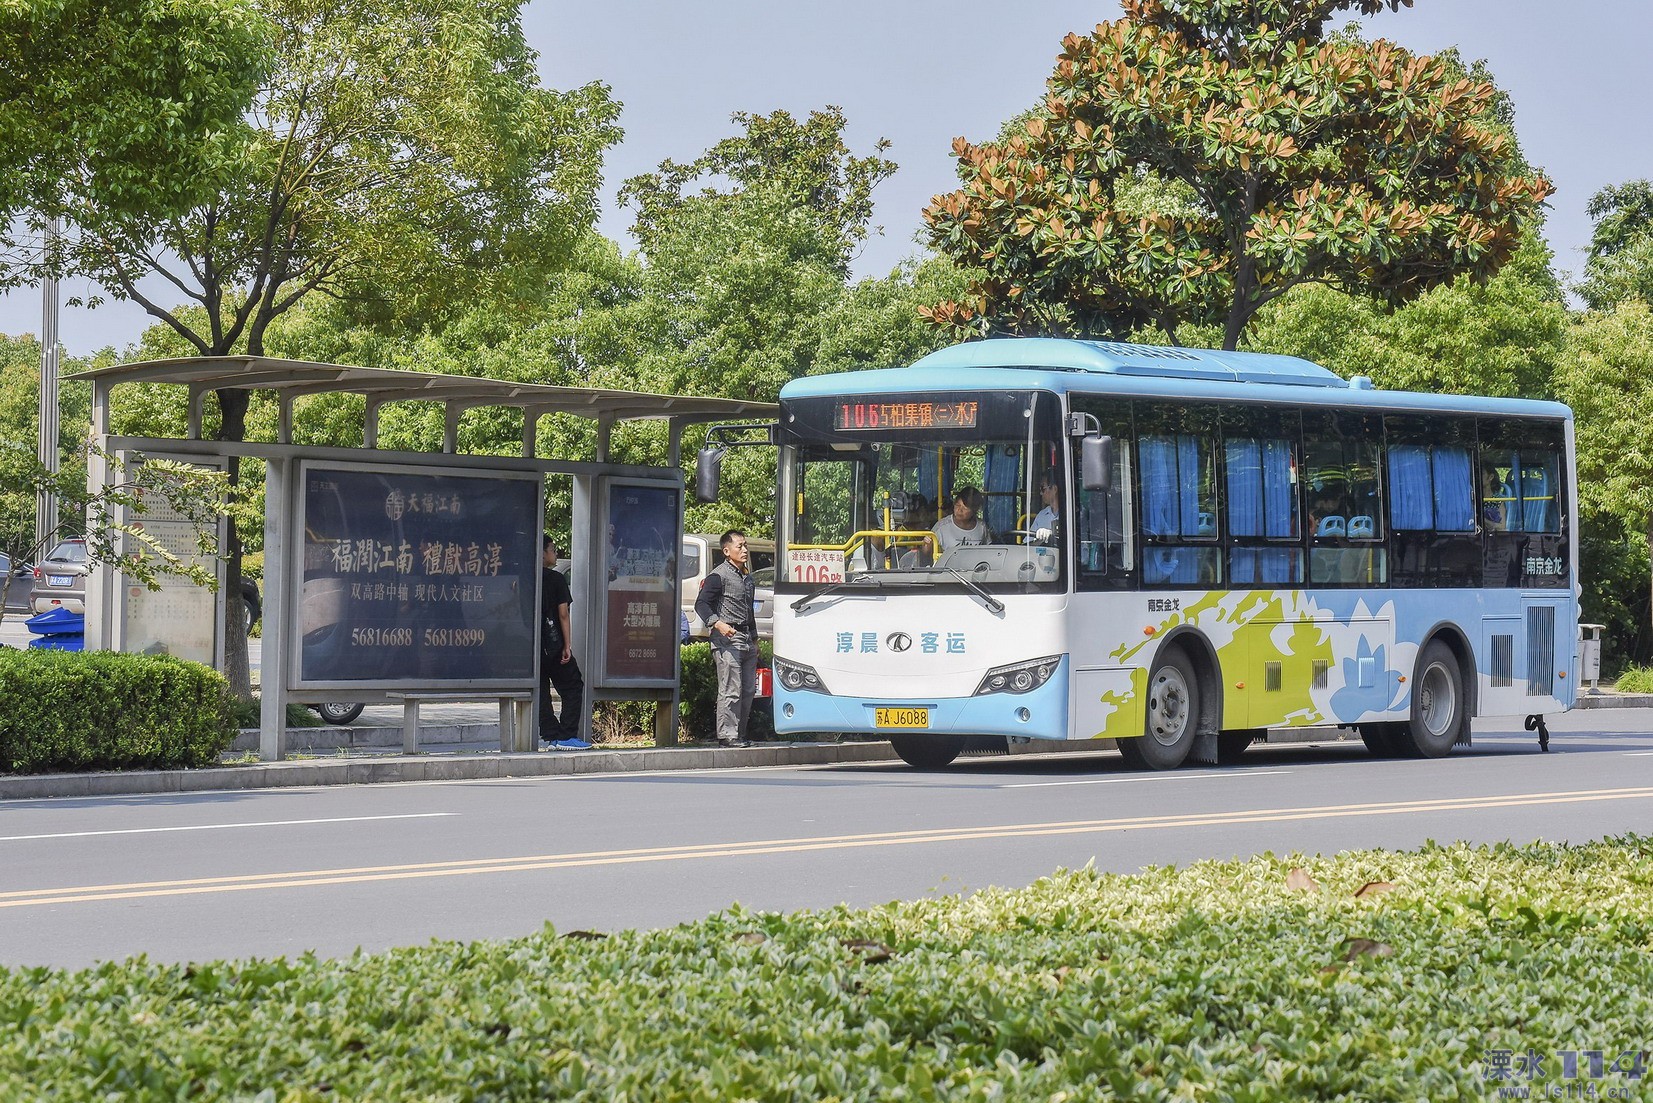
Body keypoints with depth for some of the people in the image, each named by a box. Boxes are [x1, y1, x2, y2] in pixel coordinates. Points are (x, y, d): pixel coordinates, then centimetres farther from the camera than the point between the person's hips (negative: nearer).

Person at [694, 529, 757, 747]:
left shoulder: (747, 578, 20)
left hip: (747, 641, 8)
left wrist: (755, 639, 26)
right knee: (730, 691, -10)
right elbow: (701, 604, -11)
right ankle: (727, 735, -8)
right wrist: (717, 623, -25)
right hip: (727, 640, -8)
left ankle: (740, 734, 15)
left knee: (748, 690, 8)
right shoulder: (718, 576, -5)